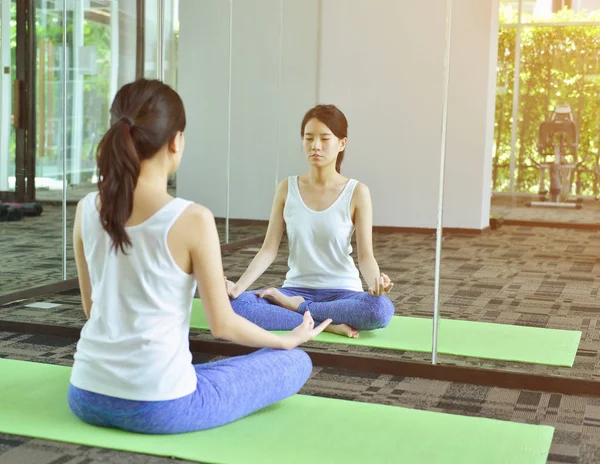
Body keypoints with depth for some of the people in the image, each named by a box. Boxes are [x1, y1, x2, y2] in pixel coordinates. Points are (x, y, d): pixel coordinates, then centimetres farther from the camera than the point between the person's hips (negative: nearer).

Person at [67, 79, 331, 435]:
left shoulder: (87, 210, -2)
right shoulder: (193, 219, -17)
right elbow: (223, 325, -8)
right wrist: (289, 339, 11)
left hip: (86, 397, 5)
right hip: (158, 407, -5)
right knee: (296, 363, 14)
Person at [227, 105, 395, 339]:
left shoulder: (356, 192, -6)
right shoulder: (287, 188, 1)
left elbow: (365, 255, -8)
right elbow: (269, 249, -2)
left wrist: (375, 282, -31)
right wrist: (239, 286, -18)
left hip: (342, 292, -1)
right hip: (297, 289, 1)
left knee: (381, 309, -35)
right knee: (235, 304, -27)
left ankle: (296, 307, -14)